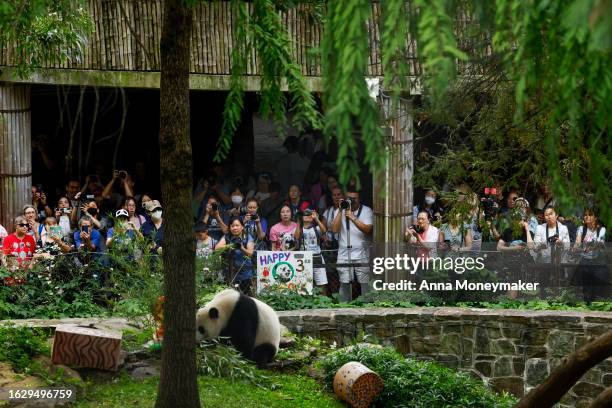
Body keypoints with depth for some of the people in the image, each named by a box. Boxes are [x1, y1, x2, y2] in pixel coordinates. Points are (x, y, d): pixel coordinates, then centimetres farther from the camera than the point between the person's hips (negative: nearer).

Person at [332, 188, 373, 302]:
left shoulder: (366, 211, 2)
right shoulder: (341, 211, 8)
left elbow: (367, 229, -12)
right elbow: (334, 229, -5)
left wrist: (353, 217, -20)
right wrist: (340, 211, -9)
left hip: (361, 255, -2)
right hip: (344, 254, 2)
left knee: (365, 283, -3)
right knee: (344, 283, 0)